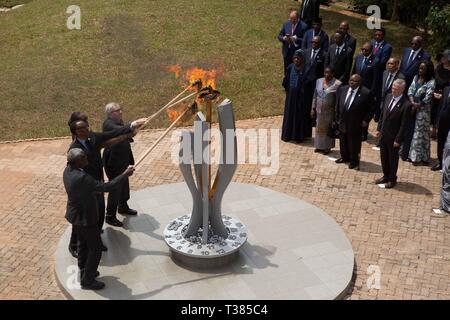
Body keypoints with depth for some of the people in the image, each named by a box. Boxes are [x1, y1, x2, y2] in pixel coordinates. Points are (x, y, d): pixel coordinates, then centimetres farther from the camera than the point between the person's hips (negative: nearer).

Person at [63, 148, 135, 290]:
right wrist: (124, 175, -24)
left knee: (83, 244, 26)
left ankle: (84, 271, 44)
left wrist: (96, 190, 13)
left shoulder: (68, 170, -7)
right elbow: (105, 187, -31)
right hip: (85, 218, -9)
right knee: (95, 249, 8)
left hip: (75, 214, 9)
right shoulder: (82, 178, -35)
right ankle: (87, 280, 20)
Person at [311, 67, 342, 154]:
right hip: (319, 110, 4)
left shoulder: (337, 83, -14)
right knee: (319, 128, 15)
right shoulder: (319, 81, 2)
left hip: (329, 111, -4)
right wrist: (313, 108, 7)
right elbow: (315, 96, 8)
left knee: (328, 129, 10)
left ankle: (327, 147, 24)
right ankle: (319, 146, 31)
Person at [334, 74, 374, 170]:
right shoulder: (342, 89, 0)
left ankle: (354, 161, 24)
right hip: (342, 122, 5)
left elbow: (371, 108, -6)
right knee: (343, 141, 19)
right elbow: (337, 104, 11)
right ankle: (345, 157, 39)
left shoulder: (366, 93, -15)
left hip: (356, 124, -5)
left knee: (354, 143, 6)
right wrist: (337, 117, 9)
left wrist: (366, 120, -10)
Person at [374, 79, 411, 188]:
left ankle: (392, 179, 28)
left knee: (393, 158, 11)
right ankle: (386, 176, 36)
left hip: (393, 137, -6)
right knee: (383, 157, 18)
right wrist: (379, 129, 8)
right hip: (383, 134, 6)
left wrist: (398, 140, -16)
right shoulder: (388, 96, -1)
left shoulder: (406, 105, -21)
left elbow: (403, 125, -18)